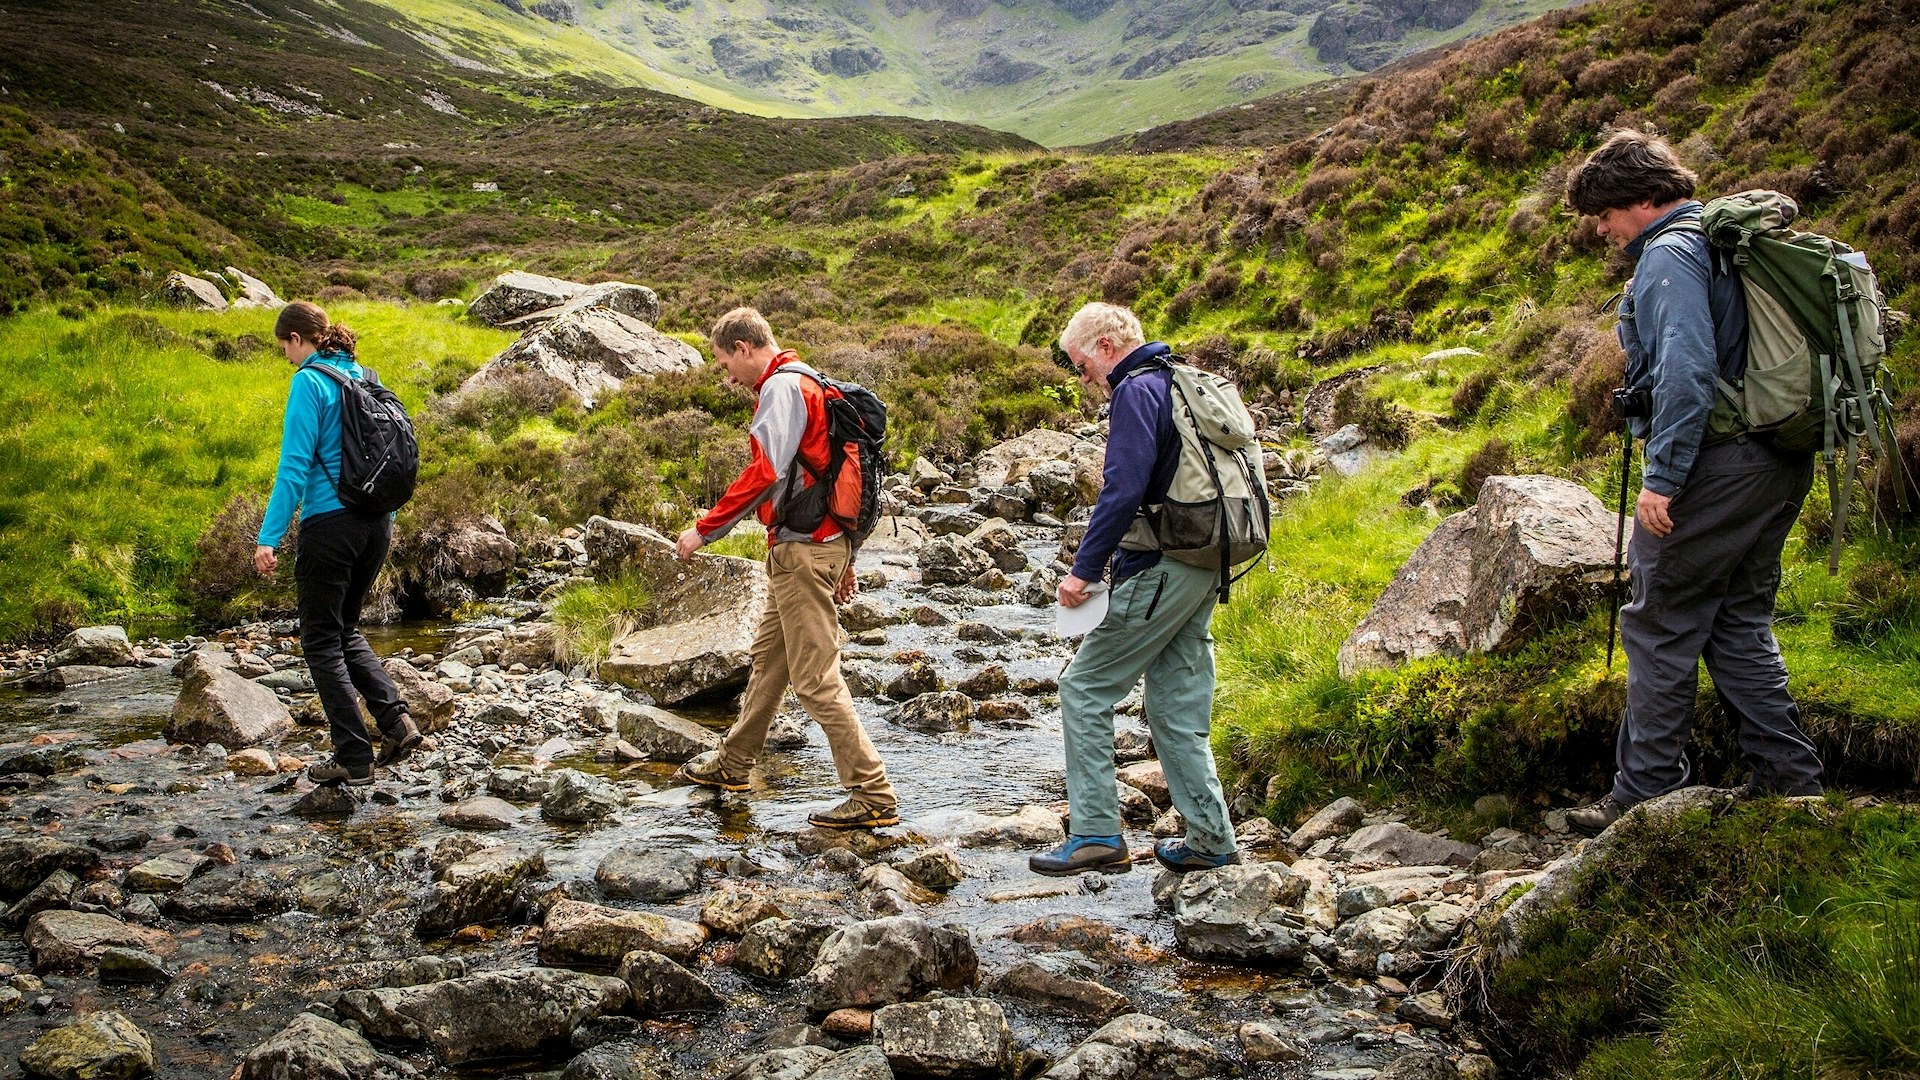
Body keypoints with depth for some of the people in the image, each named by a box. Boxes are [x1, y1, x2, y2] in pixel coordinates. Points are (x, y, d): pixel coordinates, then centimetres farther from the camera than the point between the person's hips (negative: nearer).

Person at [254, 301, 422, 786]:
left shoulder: (309, 383, -10)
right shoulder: (363, 377, 12)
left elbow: (295, 465, -16)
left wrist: (268, 537, -15)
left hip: (331, 523, -7)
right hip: (377, 522, 7)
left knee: (322, 640, 4)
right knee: (345, 629, 21)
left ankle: (354, 758, 2)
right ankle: (396, 719, 4)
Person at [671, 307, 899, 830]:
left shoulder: (782, 386, -13)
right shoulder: (805, 384, 19)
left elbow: (764, 472, -25)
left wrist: (704, 529, -19)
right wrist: (843, 561, 23)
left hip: (803, 548, -11)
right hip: (825, 542, 11)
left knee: (816, 678, -8)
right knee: (768, 656, 22)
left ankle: (874, 797, -5)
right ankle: (731, 764, 37)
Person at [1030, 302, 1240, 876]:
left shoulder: (1136, 391, -10)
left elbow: (1124, 489, -22)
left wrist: (1085, 568, -18)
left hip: (1158, 571, -9)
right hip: (1202, 569, 9)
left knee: (1085, 689, -2)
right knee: (1177, 707, 13)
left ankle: (1097, 835, -3)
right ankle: (1211, 840, 15)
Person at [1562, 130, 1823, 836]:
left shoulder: (1670, 255, -12)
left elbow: (1686, 371, -24)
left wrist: (1663, 476, -23)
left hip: (1714, 467, -9)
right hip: (1780, 464, 10)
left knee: (1661, 630, 0)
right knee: (1740, 621, 17)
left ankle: (1646, 792, 6)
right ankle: (1790, 779, 19)